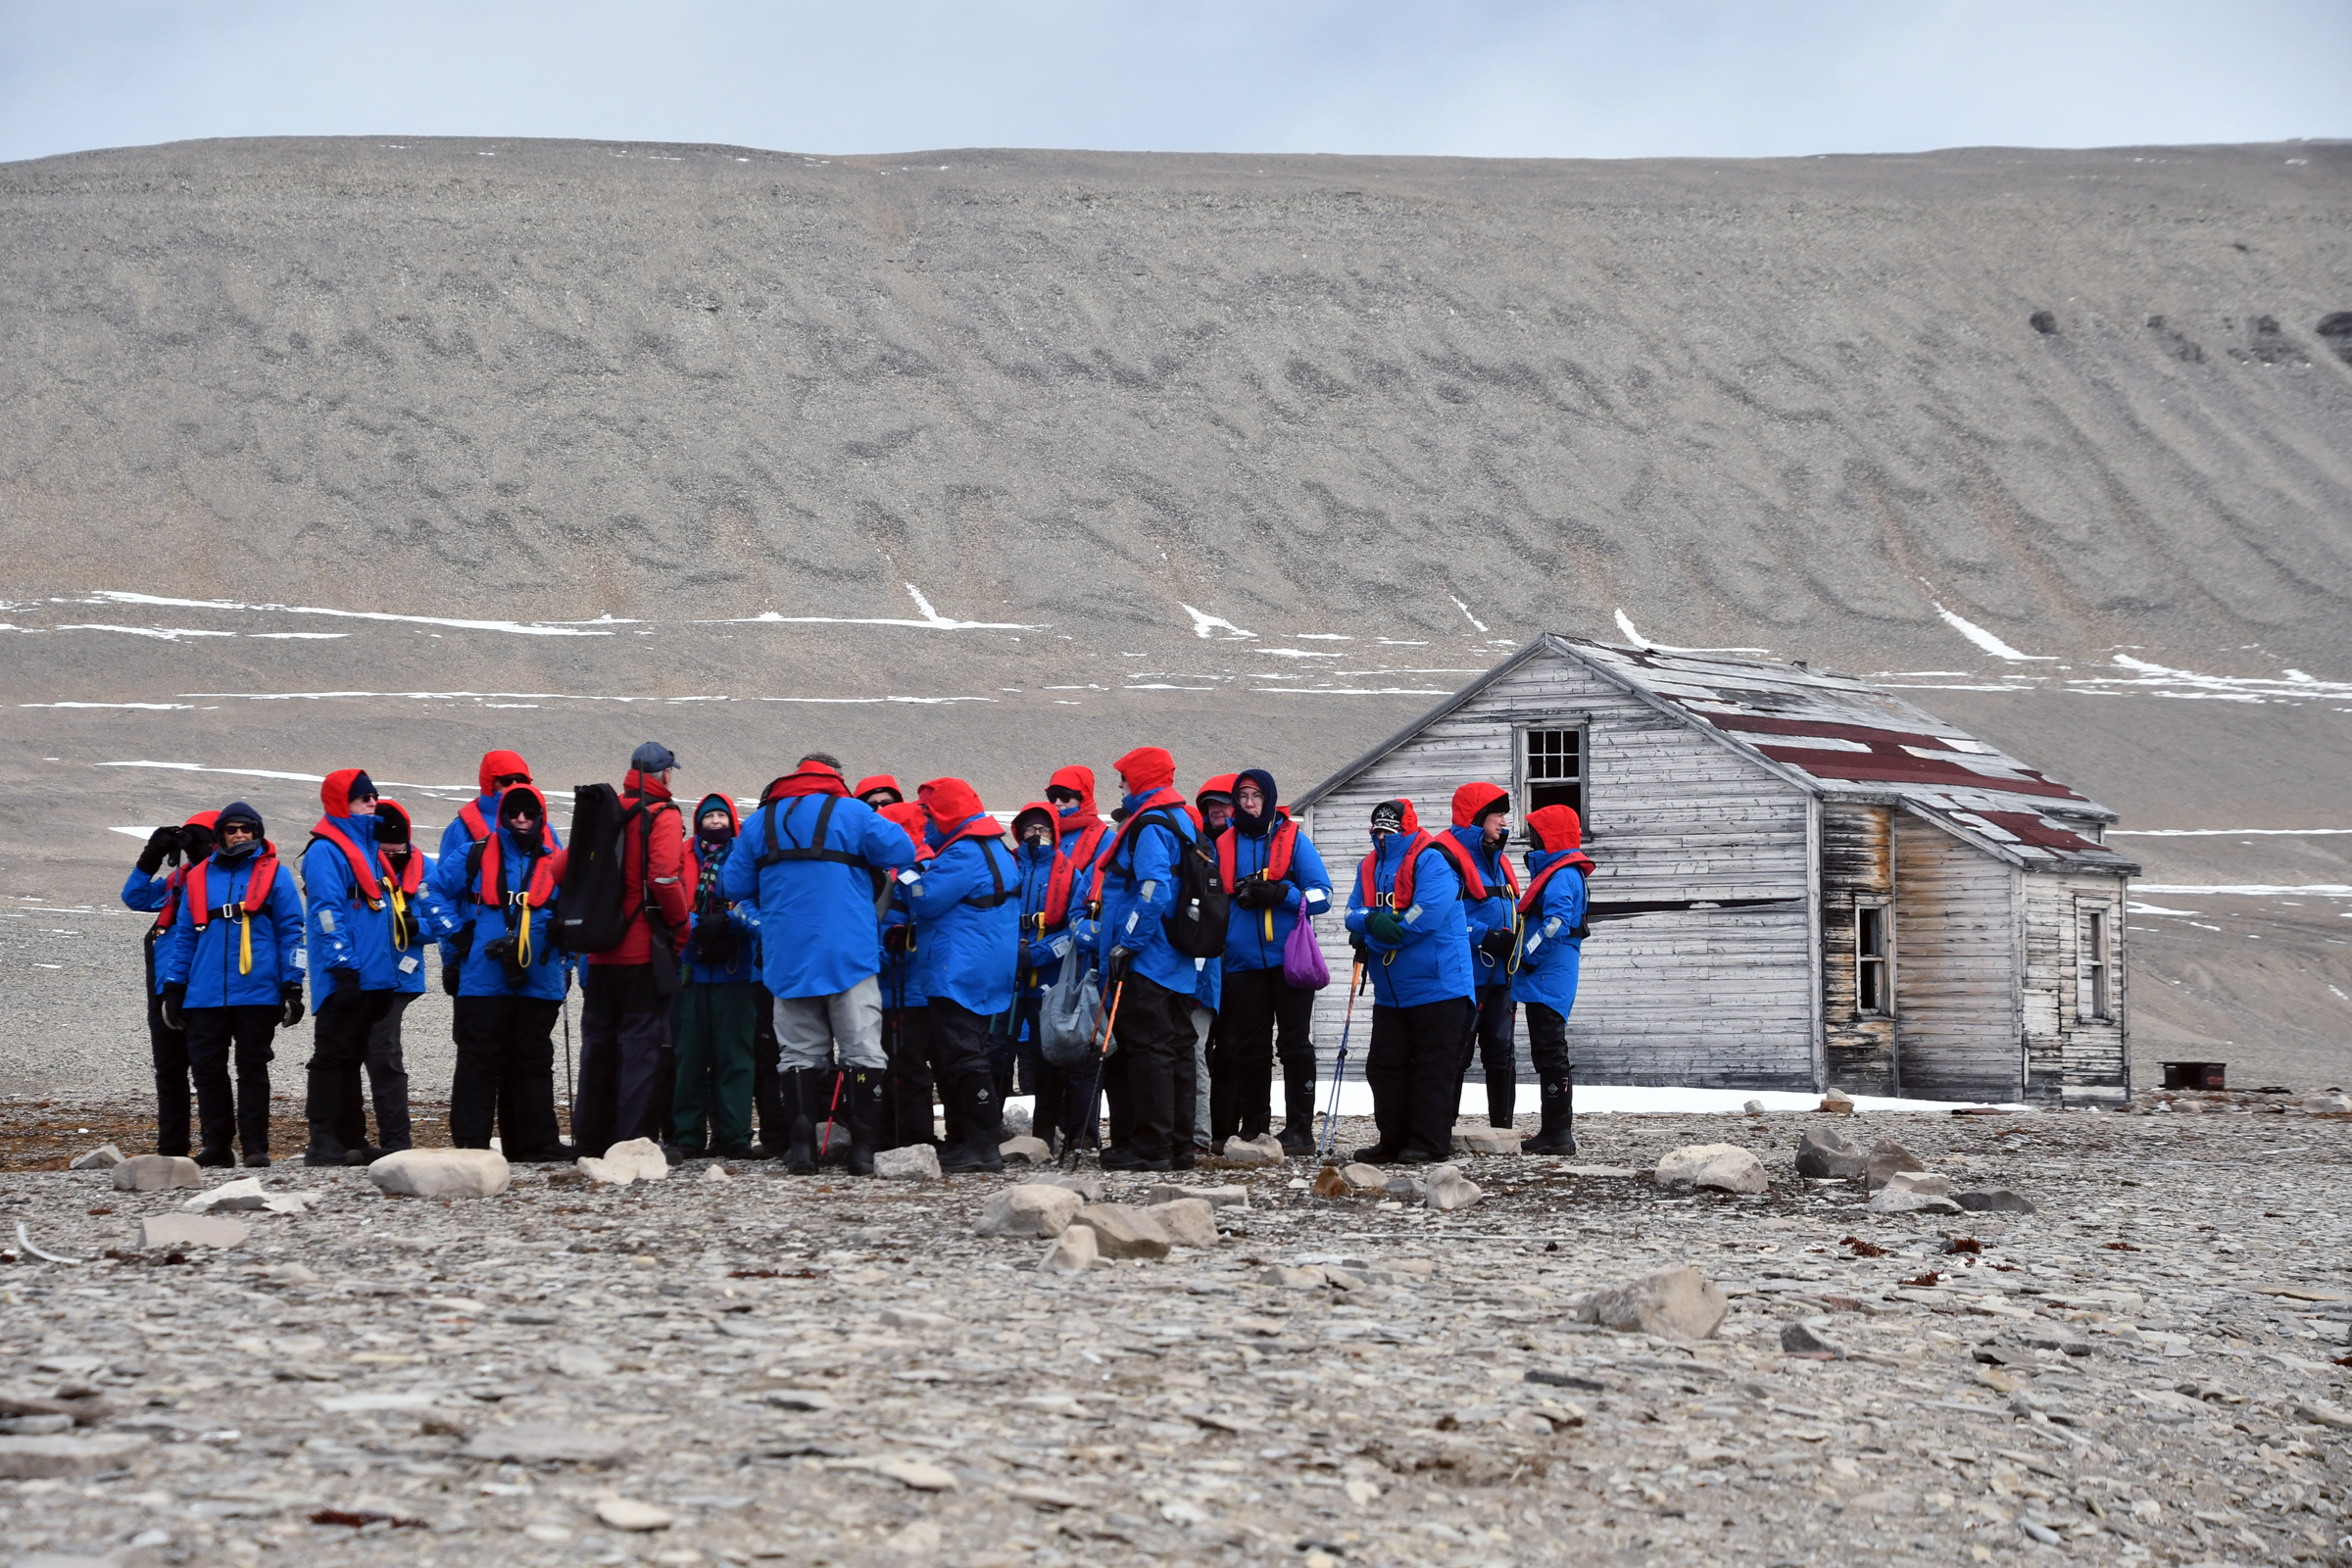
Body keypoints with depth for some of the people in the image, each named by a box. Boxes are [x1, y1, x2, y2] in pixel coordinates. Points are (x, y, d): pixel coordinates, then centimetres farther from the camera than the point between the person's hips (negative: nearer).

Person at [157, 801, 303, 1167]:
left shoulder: (273, 875, 5)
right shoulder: (198, 878, 14)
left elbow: (290, 932, 3)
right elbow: (184, 937, 17)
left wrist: (292, 988, -4)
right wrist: (173, 989, 11)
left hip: (257, 994, -3)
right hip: (205, 996, 3)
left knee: (252, 1068, 0)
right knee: (207, 1068, 3)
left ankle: (255, 1146, 2)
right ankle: (216, 1145, 11)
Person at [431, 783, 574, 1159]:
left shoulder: (556, 866, 11)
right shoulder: (475, 857, 3)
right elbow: (436, 888, 9)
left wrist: (565, 967, 8)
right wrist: (454, 935, 2)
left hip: (539, 984, 3)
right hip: (483, 982, -3)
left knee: (533, 1062, 7)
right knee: (479, 1060, -3)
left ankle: (537, 1140, 11)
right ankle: (471, 1140, -2)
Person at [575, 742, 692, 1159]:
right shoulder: (662, 816, -9)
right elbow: (666, 878, -21)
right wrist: (680, 925, -7)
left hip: (600, 951, 6)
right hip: (645, 949, -6)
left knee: (598, 1041, 14)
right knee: (643, 1042, -2)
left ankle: (591, 1136, 19)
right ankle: (633, 1137, -6)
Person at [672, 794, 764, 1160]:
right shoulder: (683, 858, 12)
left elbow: (757, 904, -1)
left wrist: (727, 921, -18)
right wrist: (697, 927, -13)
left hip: (736, 969, -1)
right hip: (691, 968, 1)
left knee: (734, 1053, -4)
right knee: (690, 1051, -1)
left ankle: (734, 1136, -2)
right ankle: (688, 1136, 3)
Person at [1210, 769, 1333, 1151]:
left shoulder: (1293, 839, 1)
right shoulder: (1224, 845, 11)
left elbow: (1321, 895, -5)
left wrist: (1278, 894, -19)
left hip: (1290, 960, -3)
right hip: (1243, 962, 3)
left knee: (1295, 1047, -2)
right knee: (1249, 1050, 6)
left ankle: (1299, 1130, 0)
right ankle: (1251, 1130, 11)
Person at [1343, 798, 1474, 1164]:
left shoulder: (1430, 860, -11)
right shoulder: (1369, 867, 14)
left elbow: (1429, 912, -23)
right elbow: (1354, 914, 7)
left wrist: (1377, 939, -14)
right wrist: (1372, 920, -19)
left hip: (1436, 985, -8)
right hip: (1390, 992, 8)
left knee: (1432, 1066, -3)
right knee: (1384, 1065, 9)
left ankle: (1429, 1142, 0)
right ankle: (1393, 1141, 15)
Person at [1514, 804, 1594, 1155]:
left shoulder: (1562, 876, -13)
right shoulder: (1553, 872, 19)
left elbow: (1556, 925, -23)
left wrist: (1527, 957, -15)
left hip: (1548, 981, -11)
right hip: (1545, 981, 11)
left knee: (1550, 1052, -9)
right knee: (1547, 1054, 13)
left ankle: (1559, 1133, -9)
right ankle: (1555, 1130, 18)